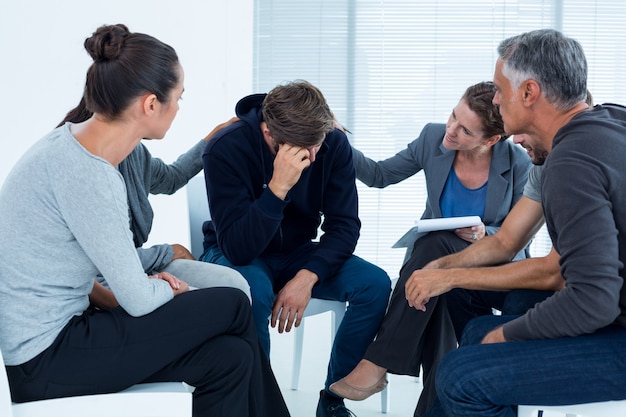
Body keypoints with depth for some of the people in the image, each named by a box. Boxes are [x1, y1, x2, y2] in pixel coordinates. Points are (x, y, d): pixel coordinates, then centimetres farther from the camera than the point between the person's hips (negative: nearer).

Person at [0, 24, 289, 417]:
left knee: (229, 357, -2)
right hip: (43, 361, -8)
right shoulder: (88, 177, -24)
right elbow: (139, 300, -17)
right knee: (231, 306, -5)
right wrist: (169, 289, 4)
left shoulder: (75, 143, 3)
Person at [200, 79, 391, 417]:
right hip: (236, 258, -4)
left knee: (376, 284, -20)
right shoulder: (226, 149, -26)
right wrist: (278, 187, -43)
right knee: (253, 291, -39)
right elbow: (237, 249, -31)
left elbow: (344, 225, -11)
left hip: (297, 254, 4)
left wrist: (307, 276, -27)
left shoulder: (334, 144, -13)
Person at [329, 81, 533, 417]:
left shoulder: (517, 163, -15)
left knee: (435, 245, -34)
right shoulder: (433, 138, -9)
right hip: (435, 255, 3)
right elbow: (379, 175, -1)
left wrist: (484, 235, -28)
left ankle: (378, 362, -32)